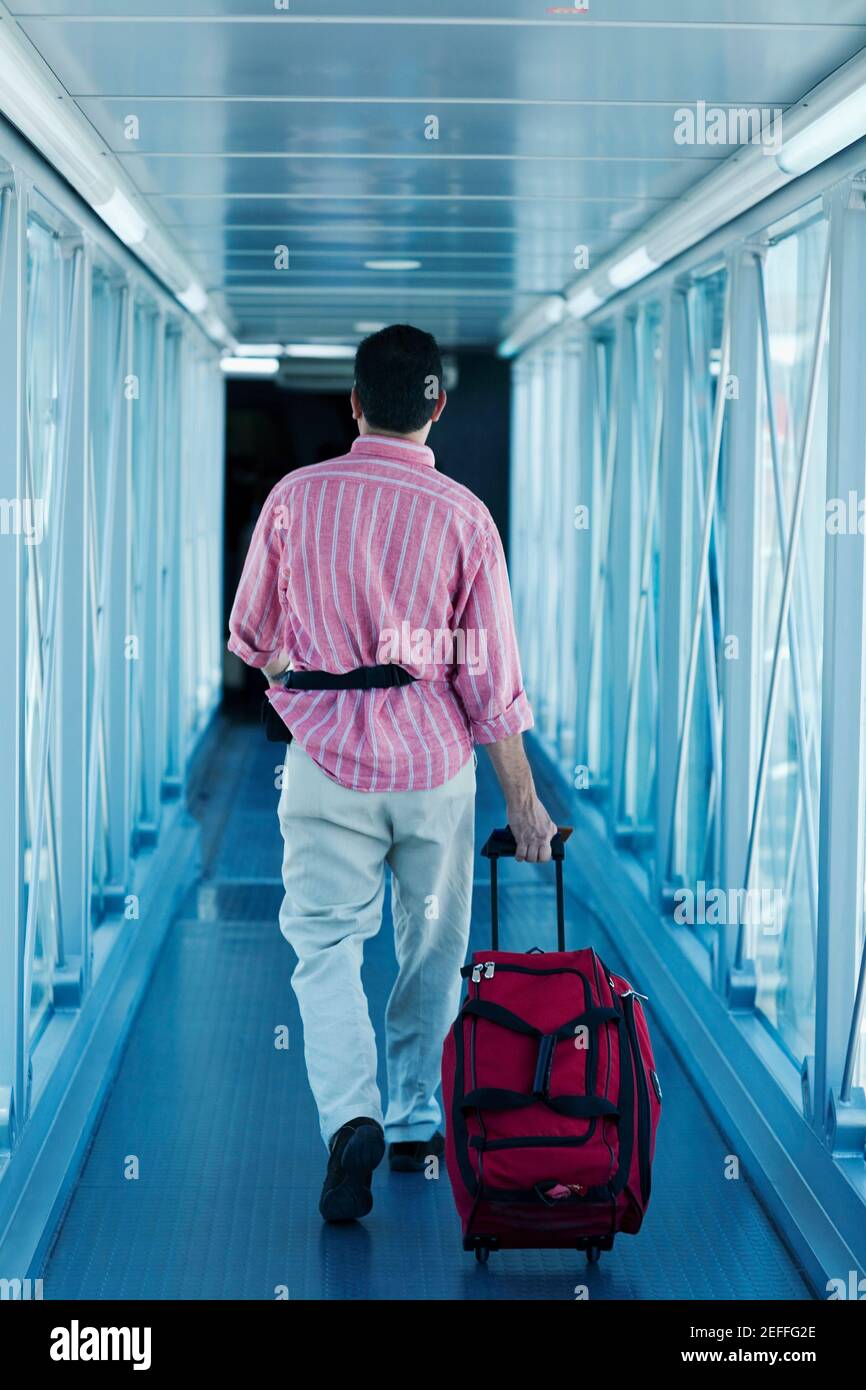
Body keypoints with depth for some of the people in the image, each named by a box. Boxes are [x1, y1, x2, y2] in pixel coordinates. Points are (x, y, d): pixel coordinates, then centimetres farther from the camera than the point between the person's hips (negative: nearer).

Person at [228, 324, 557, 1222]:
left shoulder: (296, 497, -3)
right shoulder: (462, 515, -7)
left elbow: (250, 636, 8)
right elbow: (490, 676, -6)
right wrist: (523, 803, 2)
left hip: (326, 760, 0)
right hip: (435, 763, 1)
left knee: (325, 944, 2)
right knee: (432, 946, 16)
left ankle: (350, 1118, -19)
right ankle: (416, 1124, 26)